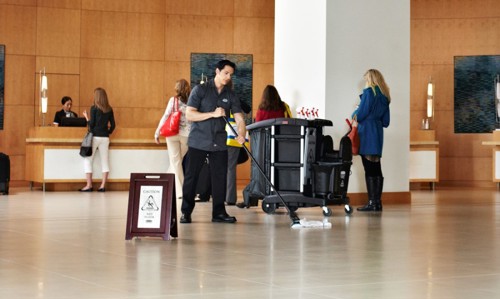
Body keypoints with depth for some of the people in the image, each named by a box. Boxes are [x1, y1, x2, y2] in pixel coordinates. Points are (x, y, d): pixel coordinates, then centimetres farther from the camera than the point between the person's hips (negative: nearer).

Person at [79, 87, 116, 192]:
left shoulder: (94, 108, -8)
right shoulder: (109, 109, 6)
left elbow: (91, 124, -10)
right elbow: (113, 125, 6)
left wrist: (86, 117, 6)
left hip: (95, 137, -5)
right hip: (105, 138, 5)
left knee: (88, 160, 4)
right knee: (105, 161, 7)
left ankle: (89, 185, 0)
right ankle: (103, 185, 5)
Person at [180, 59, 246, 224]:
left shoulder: (231, 95, 7)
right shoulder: (200, 90, -4)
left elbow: (239, 118, -2)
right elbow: (189, 114, -11)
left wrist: (241, 134, -23)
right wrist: (213, 114, -19)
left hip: (219, 143, 4)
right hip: (198, 141, -3)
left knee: (220, 178, 4)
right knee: (191, 177, 0)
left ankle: (219, 212, 12)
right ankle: (186, 212, 8)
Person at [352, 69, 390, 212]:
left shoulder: (369, 92, -7)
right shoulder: (384, 95, 16)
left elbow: (360, 114, -10)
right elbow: (386, 121, 16)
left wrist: (354, 115, 11)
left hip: (367, 132, -8)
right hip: (378, 133, 8)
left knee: (369, 169, -7)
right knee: (376, 169, 9)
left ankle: (372, 203, -8)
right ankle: (377, 202, 10)